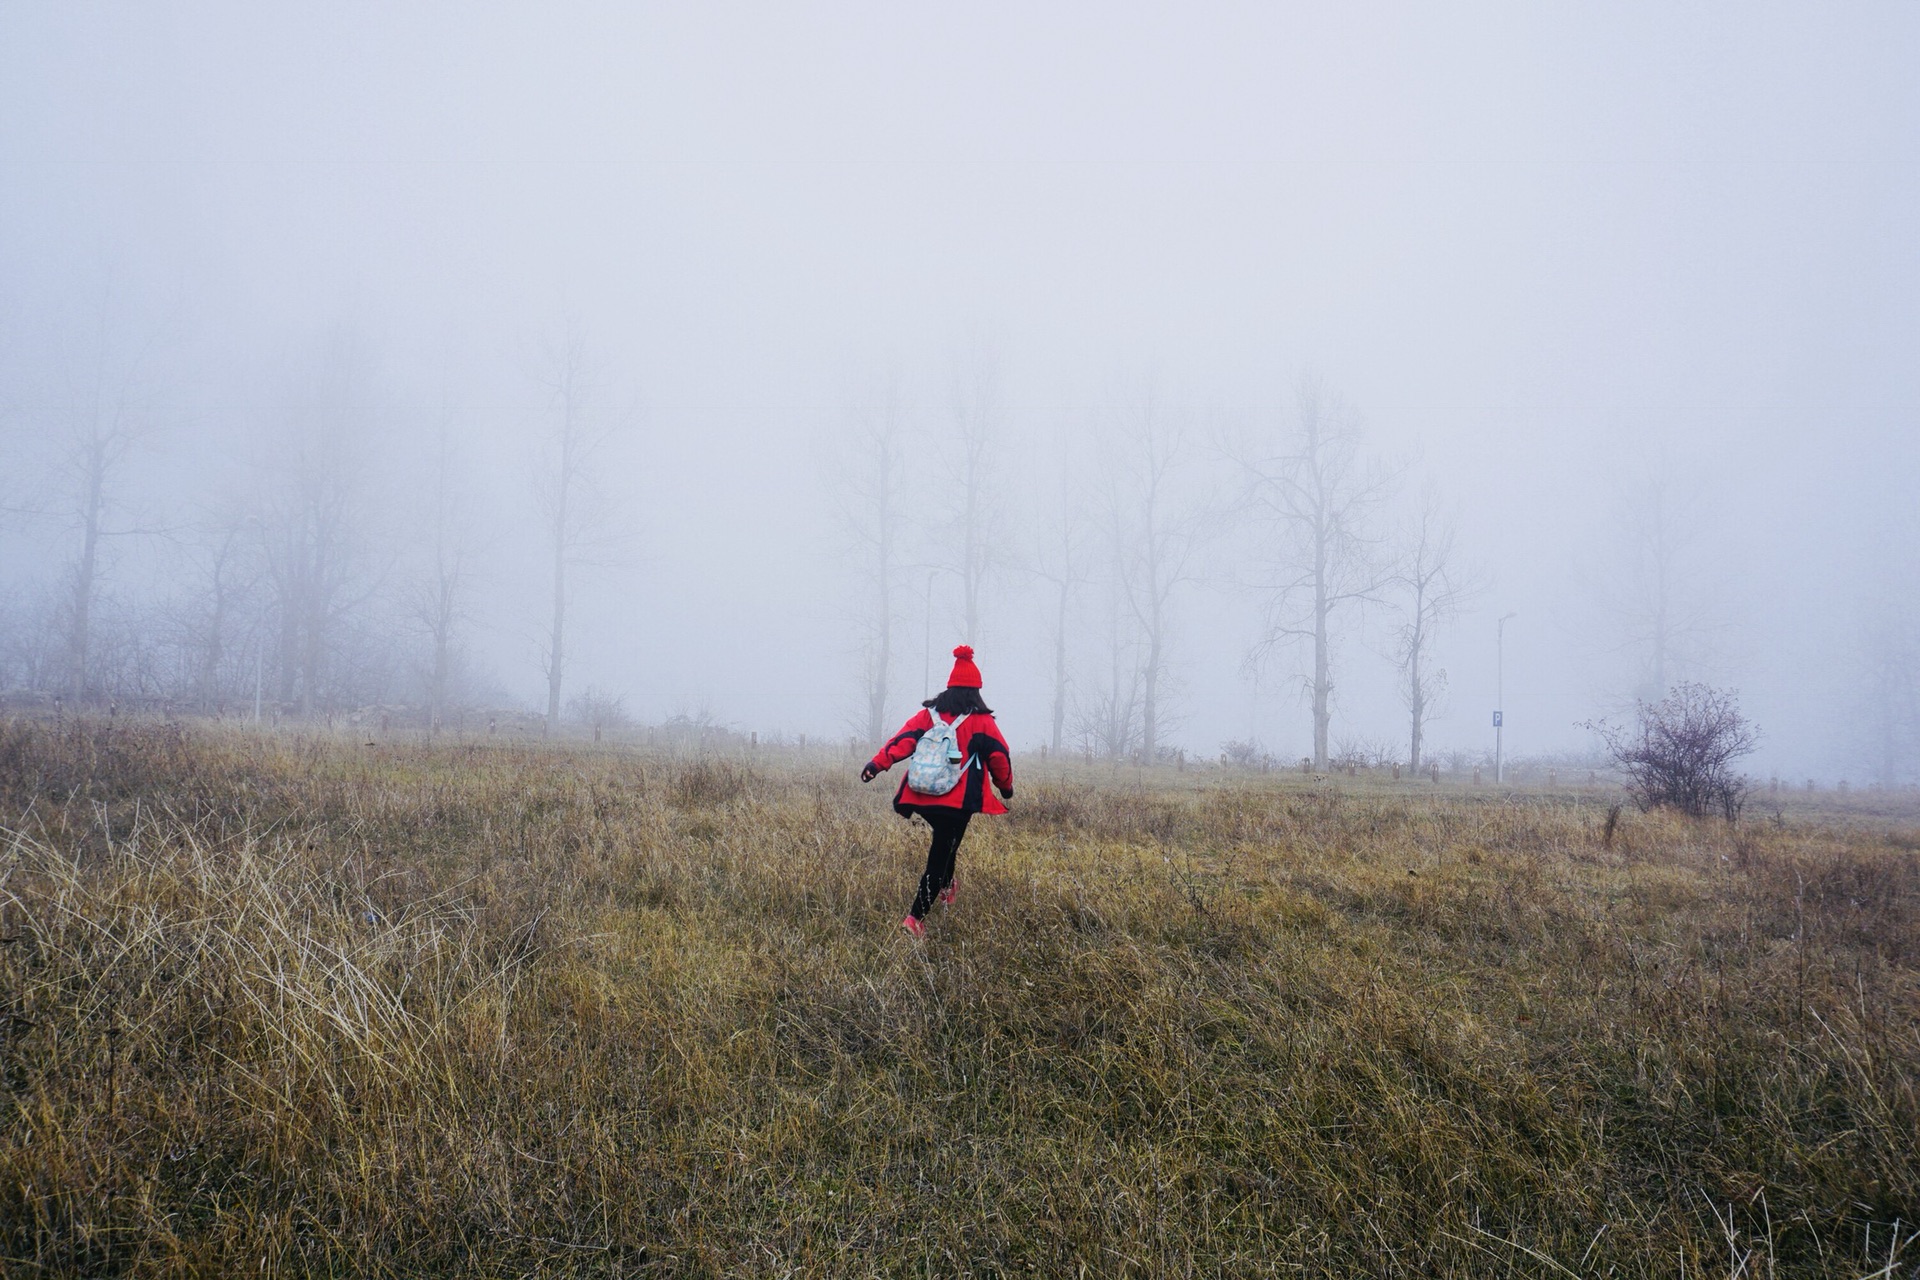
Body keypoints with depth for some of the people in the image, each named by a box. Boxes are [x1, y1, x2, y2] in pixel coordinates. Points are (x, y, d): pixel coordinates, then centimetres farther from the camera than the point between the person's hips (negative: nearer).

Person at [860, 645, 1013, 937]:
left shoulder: (928, 714, 6)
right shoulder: (982, 721, -1)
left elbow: (903, 740, -4)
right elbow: (999, 757, 4)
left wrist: (878, 763, -9)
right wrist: (1006, 786, 19)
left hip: (923, 797, 4)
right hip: (958, 802, -4)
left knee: (944, 840, 33)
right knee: (939, 857, -1)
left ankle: (945, 887, 40)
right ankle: (915, 918, -7)